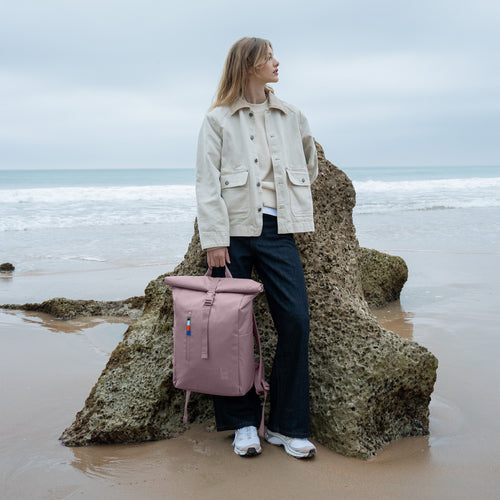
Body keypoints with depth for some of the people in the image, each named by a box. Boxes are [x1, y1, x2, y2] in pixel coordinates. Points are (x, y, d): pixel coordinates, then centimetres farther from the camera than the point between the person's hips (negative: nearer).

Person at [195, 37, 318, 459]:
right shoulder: (218, 120, 4)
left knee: (296, 320, -8)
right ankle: (243, 422, 13)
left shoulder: (291, 117, 15)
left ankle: (287, 425, 4)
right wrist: (214, 240, -11)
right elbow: (207, 183, -3)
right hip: (235, 229, -2)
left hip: (277, 231, 3)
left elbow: (310, 163, 32)